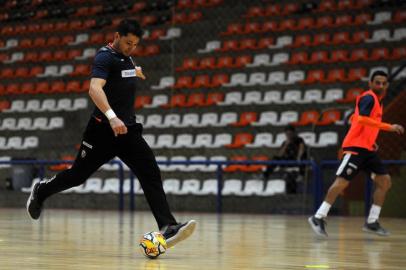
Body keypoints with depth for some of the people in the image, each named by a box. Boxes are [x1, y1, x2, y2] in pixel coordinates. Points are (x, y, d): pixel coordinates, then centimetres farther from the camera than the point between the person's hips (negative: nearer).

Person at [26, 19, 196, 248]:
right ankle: (40, 191, 38)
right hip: (103, 131, -6)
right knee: (78, 175, 9)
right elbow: (95, 89, -33)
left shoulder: (126, 57, 11)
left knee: (151, 175, -12)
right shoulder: (105, 57, -15)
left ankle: (168, 227, -22)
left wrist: (135, 71, 53)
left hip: (128, 130, 7)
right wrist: (111, 117, -45)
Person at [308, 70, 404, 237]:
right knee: (342, 181, -14)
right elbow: (362, 119, -28)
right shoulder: (369, 97, -10)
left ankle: (372, 222, 5)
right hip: (356, 147, -10)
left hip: (367, 148, 10)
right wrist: (389, 127, -30)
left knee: (385, 181, 4)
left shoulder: (376, 100, 18)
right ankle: (318, 218, -11)